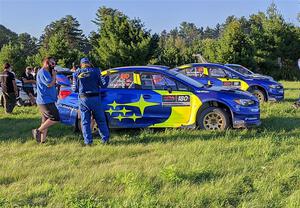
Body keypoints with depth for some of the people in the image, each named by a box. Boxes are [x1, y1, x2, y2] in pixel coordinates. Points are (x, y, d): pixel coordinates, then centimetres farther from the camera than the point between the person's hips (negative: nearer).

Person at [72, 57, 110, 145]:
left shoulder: (76, 74, 3)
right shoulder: (95, 71, -1)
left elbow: (75, 89, 5)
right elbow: (101, 84, 1)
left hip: (83, 99, 1)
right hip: (95, 98, -1)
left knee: (85, 122, 7)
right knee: (101, 120, 9)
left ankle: (88, 141, 6)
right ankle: (105, 139, 10)